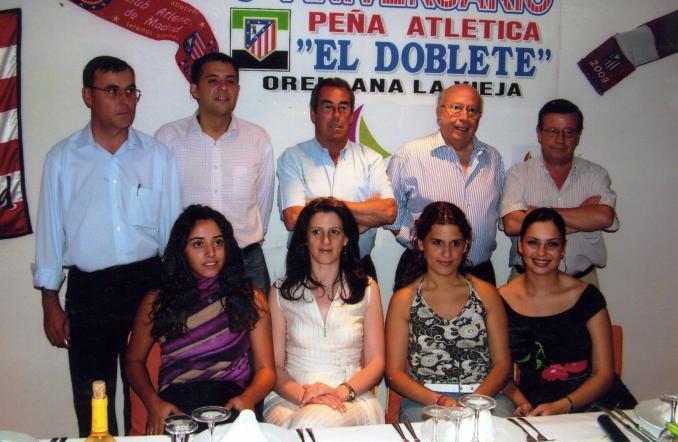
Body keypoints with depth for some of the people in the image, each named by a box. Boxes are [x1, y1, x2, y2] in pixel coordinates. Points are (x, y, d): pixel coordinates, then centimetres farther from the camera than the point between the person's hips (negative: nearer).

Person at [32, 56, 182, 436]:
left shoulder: (158, 156, 1)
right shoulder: (62, 158, 1)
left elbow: (171, 229, 4)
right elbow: (51, 232, 4)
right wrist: (51, 303, 3)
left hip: (147, 283, 0)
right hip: (87, 290, 0)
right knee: (91, 402, 11)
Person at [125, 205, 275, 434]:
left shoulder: (251, 298, 10)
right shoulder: (157, 301, 10)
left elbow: (265, 369, 7)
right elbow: (134, 361, 16)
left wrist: (249, 397, -17)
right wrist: (153, 403, -4)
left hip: (231, 400, 0)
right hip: (175, 405, 0)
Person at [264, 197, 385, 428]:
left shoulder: (367, 289, 11)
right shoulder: (281, 292, 10)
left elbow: (376, 362, 7)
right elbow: (274, 365, 5)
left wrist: (342, 392, -13)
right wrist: (303, 395, -16)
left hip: (353, 399, 0)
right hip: (290, 398, 1)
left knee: (312, 423, -34)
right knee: (291, 428, -35)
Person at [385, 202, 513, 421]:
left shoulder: (486, 294, 12)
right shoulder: (403, 300, 7)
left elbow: (502, 363, 7)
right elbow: (394, 372, 3)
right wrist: (439, 400, -13)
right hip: (423, 400, -1)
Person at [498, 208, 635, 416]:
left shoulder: (587, 297, 1)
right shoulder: (501, 301, 2)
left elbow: (604, 374, -1)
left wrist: (562, 406, -16)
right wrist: (521, 403, -12)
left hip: (591, 400, 0)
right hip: (535, 406, 0)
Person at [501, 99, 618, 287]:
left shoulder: (595, 174, 6)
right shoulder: (518, 173, 1)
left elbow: (604, 218, -13)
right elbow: (512, 225, -15)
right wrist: (583, 217, -9)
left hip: (582, 280, 2)